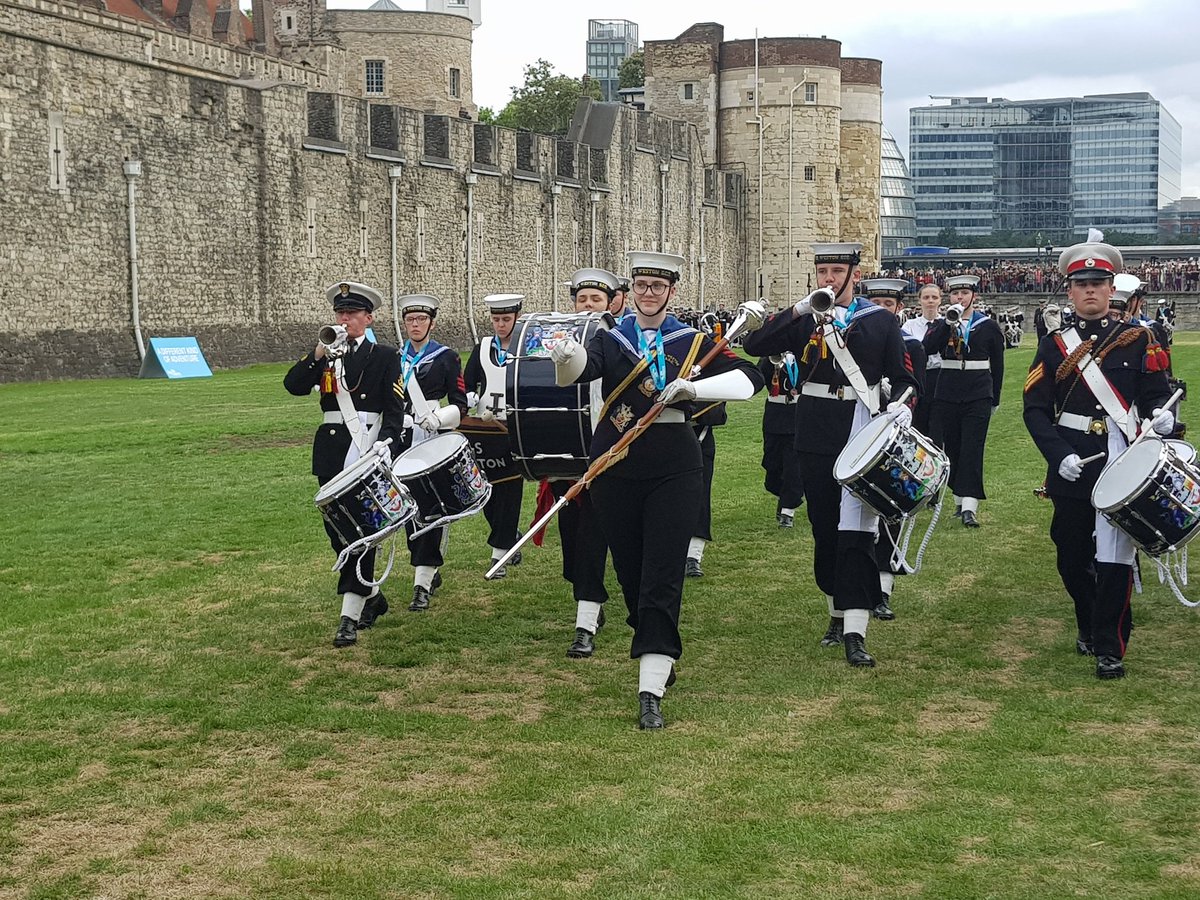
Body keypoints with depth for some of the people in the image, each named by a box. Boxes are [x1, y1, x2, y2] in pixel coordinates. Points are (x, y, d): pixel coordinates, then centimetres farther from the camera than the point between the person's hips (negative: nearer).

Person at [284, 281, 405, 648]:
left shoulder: (385, 357, 2)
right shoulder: (324, 356, 12)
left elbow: (394, 410, -4)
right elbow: (293, 385, -4)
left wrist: (386, 443, -21)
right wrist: (319, 353, -18)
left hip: (367, 456, -4)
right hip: (331, 456, 4)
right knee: (337, 532, 9)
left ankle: (350, 618, -8)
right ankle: (372, 597, 29)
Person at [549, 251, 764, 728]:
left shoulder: (693, 342, 4)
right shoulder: (609, 341, 5)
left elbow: (749, 379, -6)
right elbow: (580, 368, -16)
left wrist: (693, 388, -20)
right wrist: (566, 357, -41)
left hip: (674, 472, -2)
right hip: (616, 471, 2)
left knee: (662, 579, -9)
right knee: (630, 574, 10)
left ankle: (651, 691, -11)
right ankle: (660, 657, 34)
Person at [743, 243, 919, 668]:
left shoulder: (881, 321, 2)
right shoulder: (802, 319, 5)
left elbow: (903, 375, 7)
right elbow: (754, 345, -7)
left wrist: (900, 404, -15)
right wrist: (800, 310, -16)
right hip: (817, 439, 3)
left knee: (856, 533, -10)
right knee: (825, 531, 11)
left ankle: (855, 634, -13)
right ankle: (838, 614, 28)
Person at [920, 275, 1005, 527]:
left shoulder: (989, 327, 4)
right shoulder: (940, 325, 7)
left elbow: (997, 366, 10)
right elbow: (927, 348, -13)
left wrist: (994, 400, 11)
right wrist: (948, 322, -20)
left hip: (978, 398, -2)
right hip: (947, 397, 2)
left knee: (972, 449, -8)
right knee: (952, 449, 6)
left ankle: (970, 507, -13)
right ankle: (960, 500, 17)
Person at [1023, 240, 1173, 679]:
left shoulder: (1138, 340, 4)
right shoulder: (1054, 345, 5)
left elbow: (1156, 393, 3)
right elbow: (1035, 409, 0)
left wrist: (1162, 416, -22)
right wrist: (1059, 455, -14)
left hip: (1121, 463, -2)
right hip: (1070, 467, 2)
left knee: (1113, 556, -6)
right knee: (1072, 557, 10)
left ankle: (1110, 647, 1)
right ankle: (1089, 625, 34)